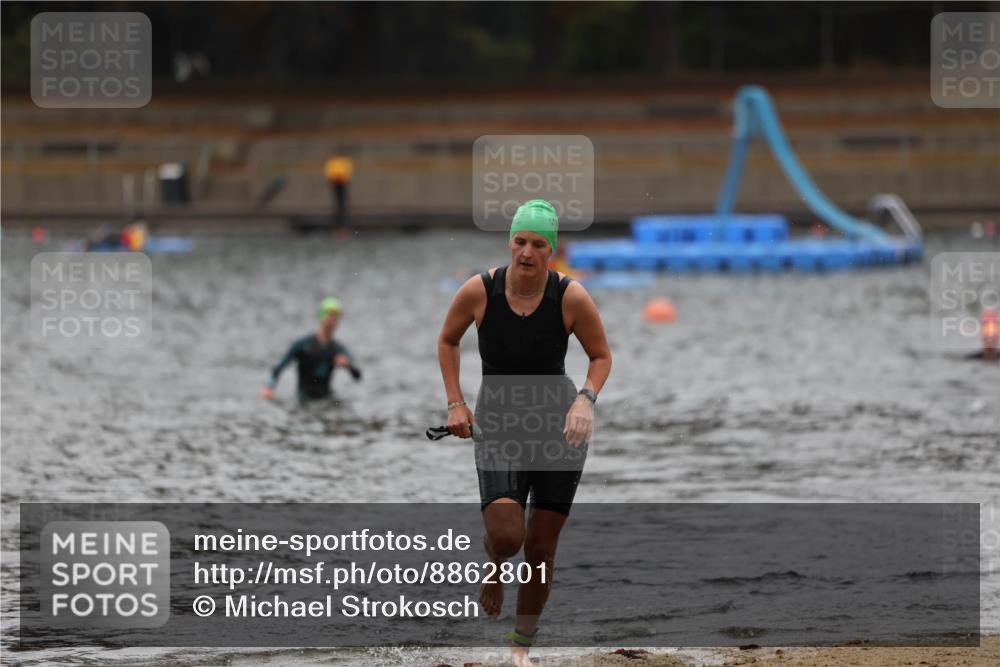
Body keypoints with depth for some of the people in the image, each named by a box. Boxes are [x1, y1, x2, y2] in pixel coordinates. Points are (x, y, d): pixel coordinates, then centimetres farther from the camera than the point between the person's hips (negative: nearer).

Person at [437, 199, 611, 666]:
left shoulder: (571, 298, -14)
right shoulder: (478, 291, -12)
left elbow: (601, 356, 2)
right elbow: (447, 341, 7)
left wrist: (586, 400, -16)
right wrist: (455, 404, 0)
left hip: (559, 426, 1)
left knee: (540, 548, 2)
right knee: (505, 534, -22)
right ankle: (493, 567, 16)